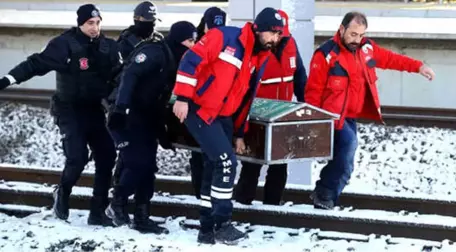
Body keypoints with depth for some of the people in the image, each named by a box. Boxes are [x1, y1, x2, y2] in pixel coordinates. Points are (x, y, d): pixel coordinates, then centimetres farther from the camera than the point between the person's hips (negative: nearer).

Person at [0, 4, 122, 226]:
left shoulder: (108, 46, 1)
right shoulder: (65, 44, -14)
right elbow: (37, 63, -19)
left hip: (94, 109, 5)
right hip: (70, 109, -5)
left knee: (106, 156, 0)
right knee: (77, 157, -15)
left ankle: (98, 211, 11)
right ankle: (62, 194, 17)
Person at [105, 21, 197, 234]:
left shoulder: (172, 60, 16)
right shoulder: (154, 52, -13)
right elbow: (129, 76, -26)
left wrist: (161, 133, 16)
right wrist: (121, 106, -39)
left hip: (145, 120, 10)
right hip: (127, 117, -10)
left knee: (148, 168, 6)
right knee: (137, 164, -15)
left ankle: (141, 218, 11)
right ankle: (117, 204, 4)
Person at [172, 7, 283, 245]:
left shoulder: (260, 58, 8)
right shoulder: (224, 37, -16)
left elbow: (246, 98, 15)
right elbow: (191, 61, -18)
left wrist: (239, 133, 16)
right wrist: (182, 98, -22)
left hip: (223, 117, 8)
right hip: (199, 109, -8)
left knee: (216, 167, 10)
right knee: (226, 162, -14)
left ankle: (208, 228, 20)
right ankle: (221, 225, -4)